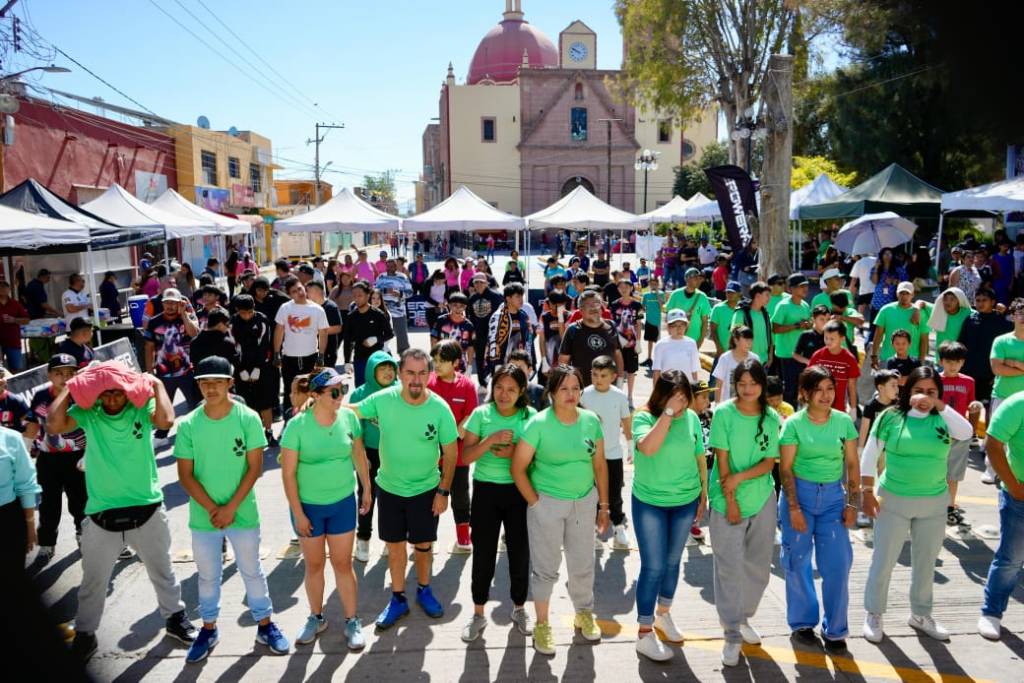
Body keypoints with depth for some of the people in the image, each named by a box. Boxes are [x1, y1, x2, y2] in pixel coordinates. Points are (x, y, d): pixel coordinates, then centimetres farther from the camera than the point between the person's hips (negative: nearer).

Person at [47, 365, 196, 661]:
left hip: (147, 510, 0)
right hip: (101, 514, 1)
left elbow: (166, 420, -30)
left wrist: (157, 384, -17)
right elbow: (53, 426, -23)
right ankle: (85, 634, 39)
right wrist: (70, 387, -14)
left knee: (161, 572, 20)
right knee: (93, 580, 18)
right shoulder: (87, 413, -6)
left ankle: (175, 617, 41)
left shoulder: (143, 408, -9)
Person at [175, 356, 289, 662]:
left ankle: (265, 626, 30)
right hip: (203, 516, 2)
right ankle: (209, 628, 37)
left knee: (251, 571, 13)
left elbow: (255, 467, -10)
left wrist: (231, 507, -14)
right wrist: (211, 508, -12)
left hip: (242, 513, -1)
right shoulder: (188, 425, -7)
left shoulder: (248, 419, -12)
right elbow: (185, 474, -4)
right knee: (207, 575, 18)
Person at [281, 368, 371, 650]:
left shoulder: (349, 417, -10)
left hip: (343, 503, 1)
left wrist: (366, 490, 10)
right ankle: (316, 618, 36)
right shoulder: (297, 425, -18)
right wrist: (297, 513, -11)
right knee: (314, 564, 15)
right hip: (308, 506, -1)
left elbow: (359, 455, 5)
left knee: (342, 563, 10)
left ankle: (352, 621, 25)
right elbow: (288, 473, -13)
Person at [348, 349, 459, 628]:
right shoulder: (383, 399, -17)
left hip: (426, 489, -1)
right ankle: (398, 599, 34)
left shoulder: (440, 408, -19)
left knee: (423, 544, 15)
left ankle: (423, 589, 42)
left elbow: (451, 452, -10)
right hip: (389, 487, 1)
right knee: (395, 545, 15)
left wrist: (443, 491, -8)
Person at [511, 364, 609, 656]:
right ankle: (542, 625, 29)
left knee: (583, 564, 18)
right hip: (548, 503, -3)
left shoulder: (591, 421, -4)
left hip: (585, 501, 4)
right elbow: (518, 468, -11)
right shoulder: (539, 423, -16)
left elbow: (600, 465, 5)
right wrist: (535, 503, -10)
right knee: (546, 567, 9)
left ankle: (584, 614, 42)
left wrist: (604, 506, 7)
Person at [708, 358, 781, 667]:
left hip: (763, 500, 4)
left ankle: (744, 618, 34)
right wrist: (730, 501, -11)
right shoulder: (724, 414, -10)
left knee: (758, 565, 13)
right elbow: (722, 461, -10)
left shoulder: (772, 418, 0)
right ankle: (732, 634, 9)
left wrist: (740, 478, -17)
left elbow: (769, 462, -2)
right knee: (730, 566, -1)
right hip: (727, 501, -4)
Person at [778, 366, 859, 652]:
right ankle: (802, 621, 27)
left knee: (837, 564, 0)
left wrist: (852, 503, 0)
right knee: (798, 561, 9)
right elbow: (785, 468, -7)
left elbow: (853, 464, 5)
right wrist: (794, 507, -11)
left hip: (833, 495, 2)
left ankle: (835, 629, 17)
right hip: (800, 492, -2)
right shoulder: (794, 423, -8)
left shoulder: (844, 421, 0)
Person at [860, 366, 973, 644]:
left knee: (926, 562, 18)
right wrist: (867, 492, -10)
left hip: (934, 504, 3)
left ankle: (921, 615, 36)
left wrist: (940, 406, -23)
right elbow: (869, 456, -6)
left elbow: (966, 433, -23)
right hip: (894, 501, -3)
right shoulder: (891, 417, -9)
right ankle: (873, 614, 22)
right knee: (884, 560, 6)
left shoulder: (941, 420, -3)